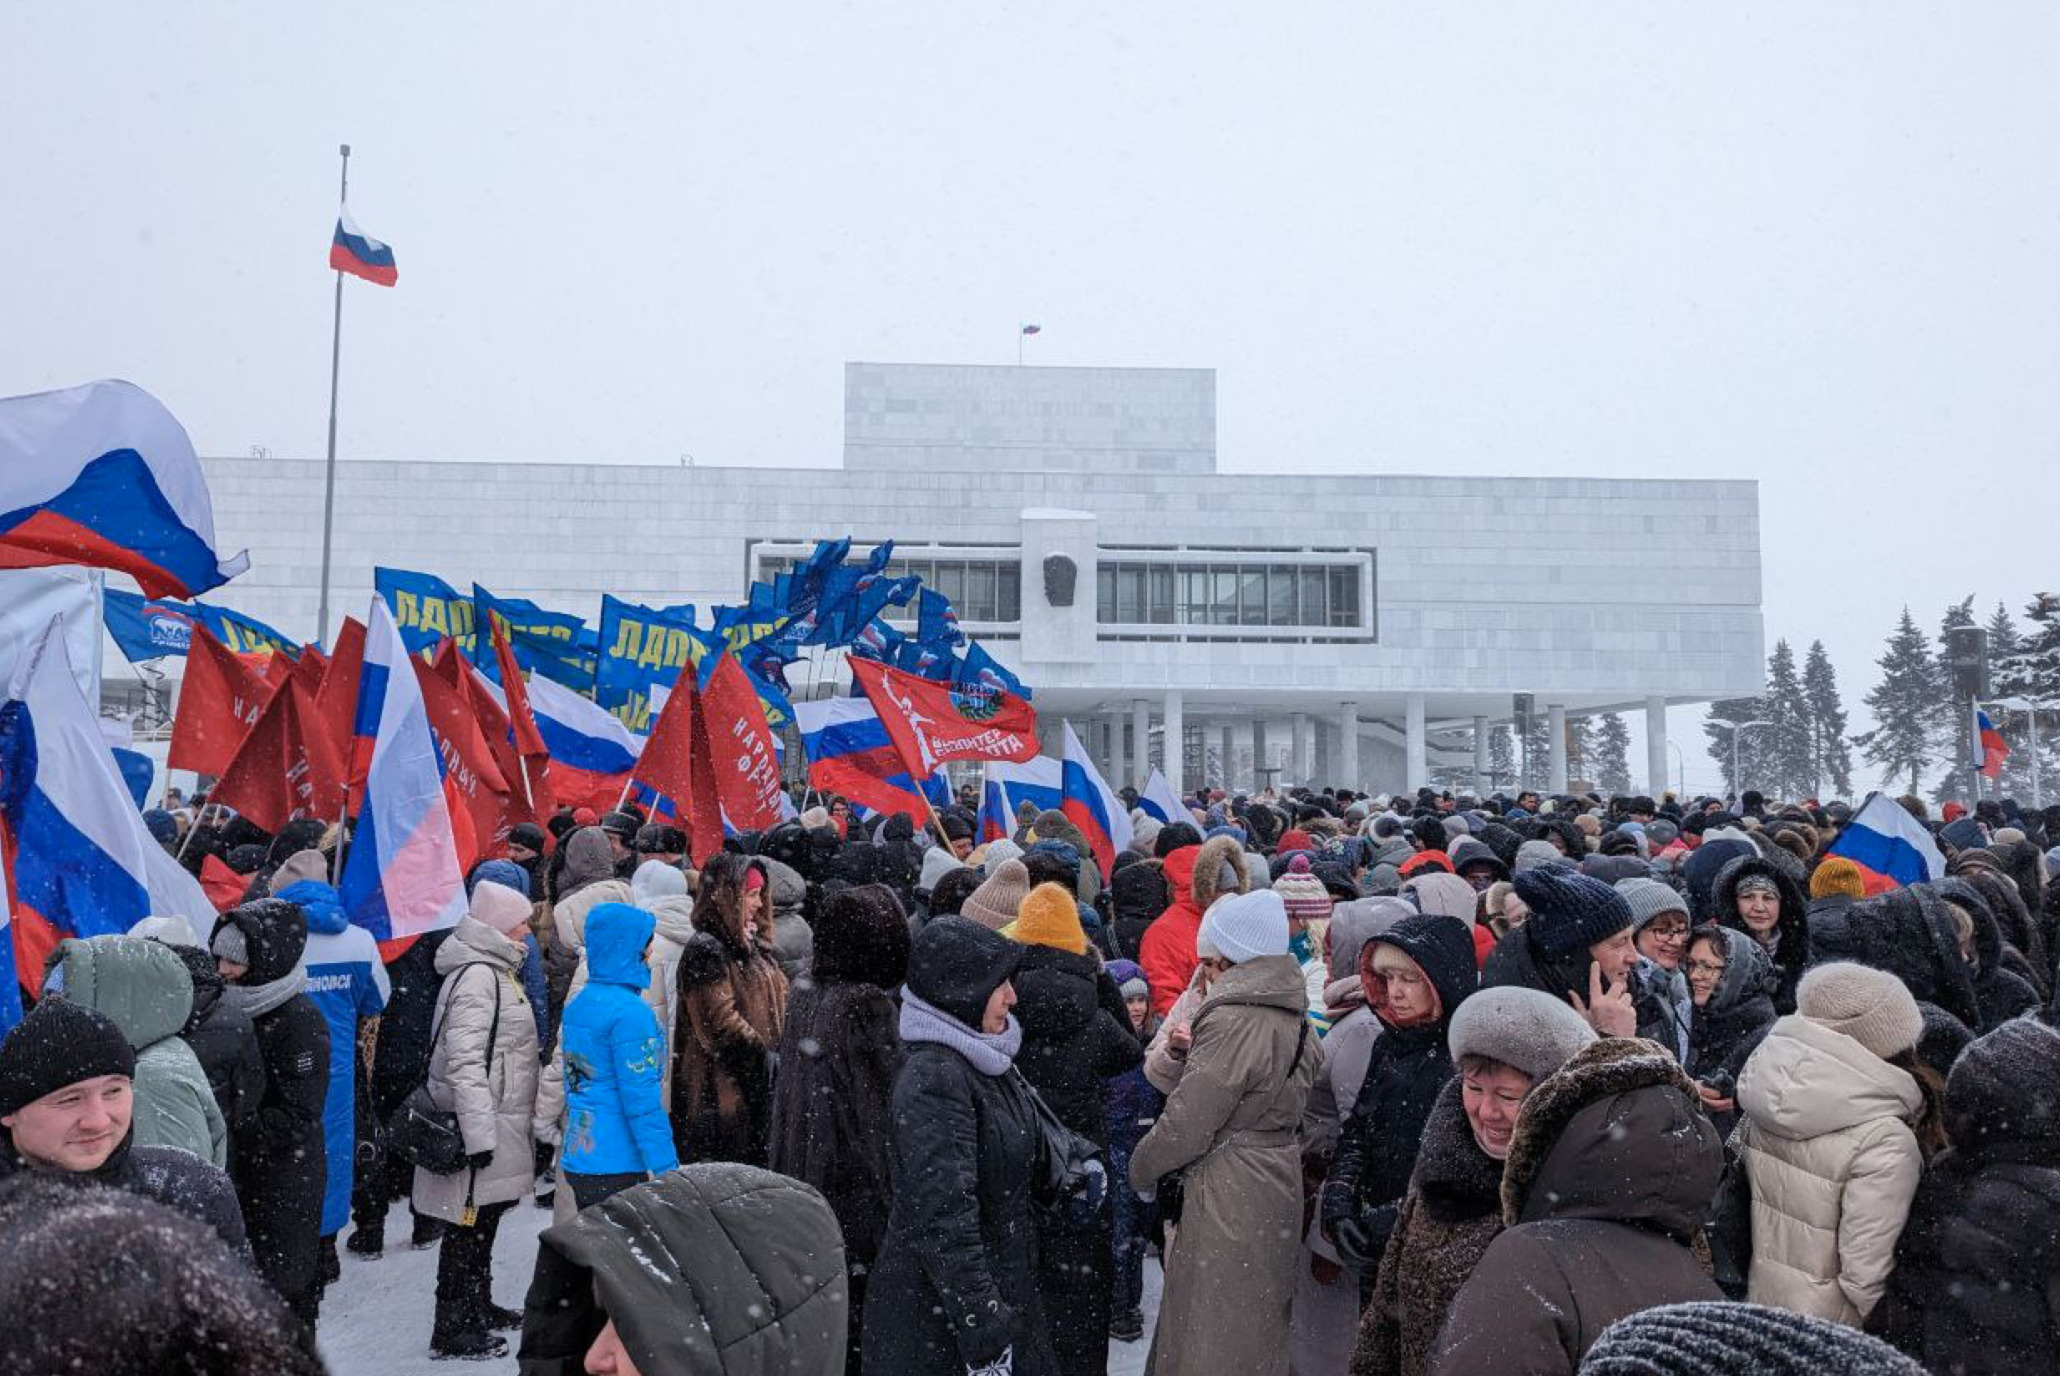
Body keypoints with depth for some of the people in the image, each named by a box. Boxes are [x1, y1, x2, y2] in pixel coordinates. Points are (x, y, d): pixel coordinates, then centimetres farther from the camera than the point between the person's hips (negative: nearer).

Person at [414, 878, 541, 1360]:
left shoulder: (496, 969, 14)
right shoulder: (477, 975, -18)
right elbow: (464, 1063, -24)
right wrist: (478, 1135, -25)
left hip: (500, 1121, 10)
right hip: (482, 1126, -10)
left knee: (484, 1221, 20)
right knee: (468, 1226, 0)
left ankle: (478, 1307, 34)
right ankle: (451, 1330, 10)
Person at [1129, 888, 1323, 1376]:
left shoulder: (1232, 1022, -22)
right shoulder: (1297, 1018, 4)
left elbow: (1185, 1123, -20)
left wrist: (1142, 1170, -3)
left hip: (1226, 1193, -9)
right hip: (1279, 1181, 9)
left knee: (1214, 1331, 4)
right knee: (1261, 1321, 21)